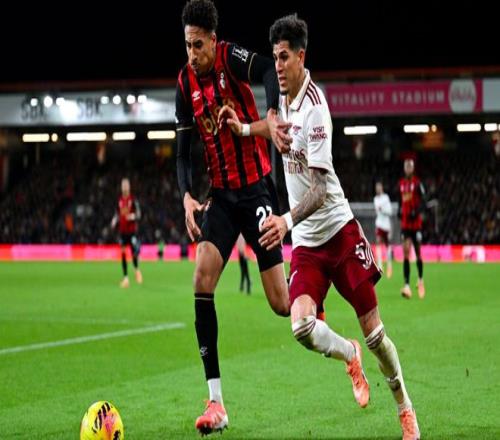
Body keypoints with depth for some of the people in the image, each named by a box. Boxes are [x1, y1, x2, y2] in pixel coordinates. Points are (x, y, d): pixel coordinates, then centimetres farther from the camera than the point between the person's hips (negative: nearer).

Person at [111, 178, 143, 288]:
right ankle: (125, 277, 4)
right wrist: (115, 220, 1)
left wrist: (133, 216, -25)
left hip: (132, 230, -4)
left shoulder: (133, 200, -4)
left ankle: (137, 270, 20)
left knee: (135, 252, -10)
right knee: (123, 253, -1)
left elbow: (138, 214, -4)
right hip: (122, 230, 4)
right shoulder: (120, 200, 10)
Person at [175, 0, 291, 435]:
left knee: (282, 303, -8)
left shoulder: (231, 57, -11)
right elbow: (183, 150, 8)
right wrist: (187, 196, -9)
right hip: (221, 194, 5)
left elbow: (268, 69, -31)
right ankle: (215, 402, -11)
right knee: (202, 278, -14)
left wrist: (272, 115, -47)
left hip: (256, 187, -5)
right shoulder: (185, 83, 5)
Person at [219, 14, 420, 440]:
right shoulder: (284, 97, 4)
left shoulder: (315, 106, -18)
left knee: (373, 330, 0)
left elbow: (321, 188, -25)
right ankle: (350, 355, 13)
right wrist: (243, 128, 15)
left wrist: (287, 220, -38)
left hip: (339, 230, -5)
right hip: (305, 243, 5)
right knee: (301, 326, -17)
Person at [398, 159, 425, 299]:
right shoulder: (401, 183, 11)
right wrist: (399, 211, 4)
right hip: (405, 223, 3)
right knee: (406, 252, -7)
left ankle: (420, 279, 29)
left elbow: (423, 202, -7)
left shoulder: (417, 183, -5)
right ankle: (407, 284, -13)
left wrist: (416, 212, -22)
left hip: (416, 223, -3)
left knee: (418, 253, 6)